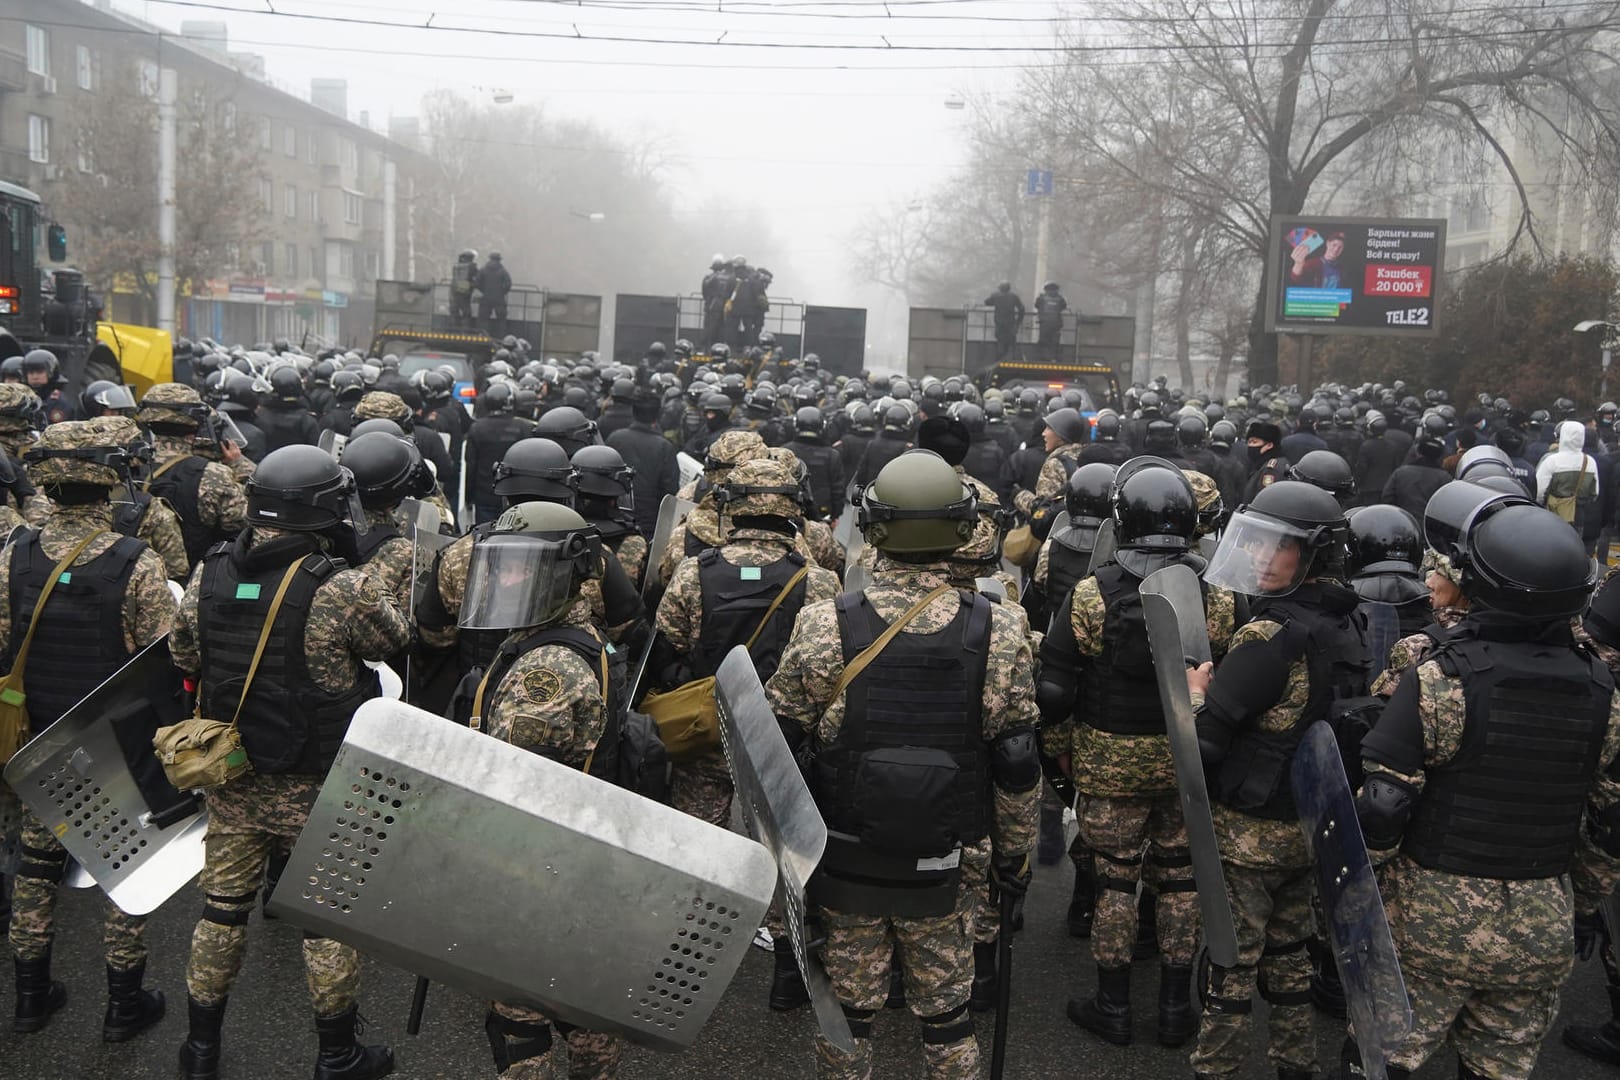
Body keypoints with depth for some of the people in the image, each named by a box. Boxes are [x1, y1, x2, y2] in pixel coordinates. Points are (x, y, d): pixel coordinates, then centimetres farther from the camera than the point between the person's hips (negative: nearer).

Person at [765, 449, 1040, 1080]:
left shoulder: (823, 627, -15)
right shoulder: (999, 634, -12)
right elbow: (1017, 767, -6)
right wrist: (1014, 855, 9)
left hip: (842, 864, 0)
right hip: (945, 871, 1)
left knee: (846, 1012, 16)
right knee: (946, 1016, 18)